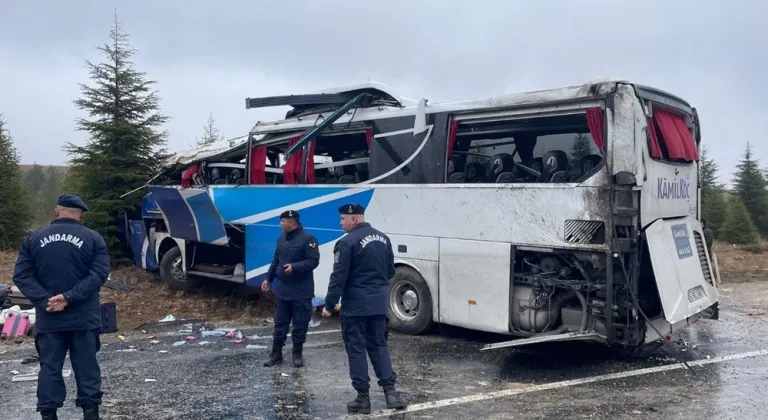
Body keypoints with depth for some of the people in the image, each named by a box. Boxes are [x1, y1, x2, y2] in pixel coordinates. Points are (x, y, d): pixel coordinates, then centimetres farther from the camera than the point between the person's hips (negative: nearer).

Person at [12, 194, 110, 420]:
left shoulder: (34, 238, 6)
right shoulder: (93, 238, -1)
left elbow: (21, 275, -1)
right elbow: (99, 274, -12)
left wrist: (44, 300, -9)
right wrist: (69, 297, -14)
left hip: (48, 319, 1)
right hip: (84, 317, -1)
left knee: (50, 367, 9)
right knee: (86, 365, 7)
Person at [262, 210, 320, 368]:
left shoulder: (308, 239, -13)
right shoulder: (281, 239, 10)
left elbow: (313, 261, -17)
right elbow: (276, 261, 18)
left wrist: (294, 267, -27)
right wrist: (268, 279, 14)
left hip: (302, 291, -6)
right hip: (283, 289, 6)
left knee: (300, 324, 4)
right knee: (280, 323, 11)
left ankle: (297, 354, 17)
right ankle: (276, 354, 19)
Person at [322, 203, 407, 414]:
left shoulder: (347, 242, -14)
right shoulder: (383, 238, 9)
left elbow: (339, 277, -15)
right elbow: (390, 271, 16)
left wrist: (329, 305, -8)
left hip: (355, 305, -6)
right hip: (379, 304, 7)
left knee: (356, 350, 4)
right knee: (379, 346, 15)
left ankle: (363, 398, 9)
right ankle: (390, 391, 9)